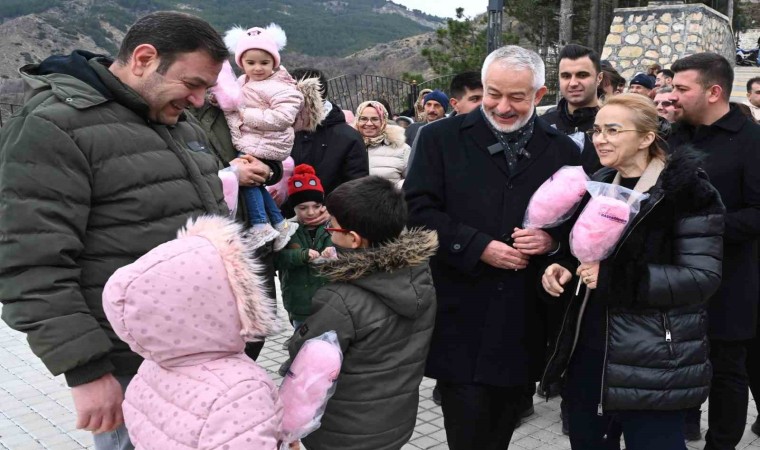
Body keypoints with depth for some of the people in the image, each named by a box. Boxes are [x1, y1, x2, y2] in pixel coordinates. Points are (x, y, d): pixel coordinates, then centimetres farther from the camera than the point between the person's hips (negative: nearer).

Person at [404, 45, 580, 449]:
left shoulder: (563, 150, 8)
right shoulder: (440, 138, 1)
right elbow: (418, 212, -6)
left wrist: (553, 240, -10)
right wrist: (479, 247, -16)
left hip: (524, 325, 3)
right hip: (461, 324, -2)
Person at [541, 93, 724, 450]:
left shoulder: (687, 191, -12)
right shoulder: (599, 184, 10)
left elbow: (703, 276, -17)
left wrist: (619, 278, -24)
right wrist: (565, 270, -1)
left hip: (652, 365, -7)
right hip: (588, 352, 7)